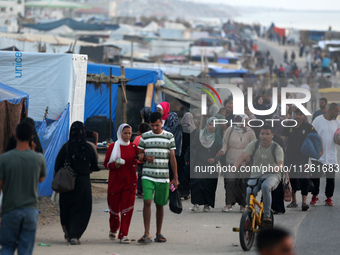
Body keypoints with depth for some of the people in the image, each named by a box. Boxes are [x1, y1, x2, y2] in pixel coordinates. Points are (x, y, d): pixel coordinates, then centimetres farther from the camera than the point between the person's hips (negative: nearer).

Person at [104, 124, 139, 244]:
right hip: (115, 181, -1)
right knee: (114, 207, 7)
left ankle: (123, 235, -7)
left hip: (130, 182, 1)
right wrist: (115, 165, -15)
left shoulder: (133, 147, 7)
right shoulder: (112, 147, 2)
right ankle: (114, 229, 35)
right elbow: (106, 163, 4)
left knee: (127, 209, -8)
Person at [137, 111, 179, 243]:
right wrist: (145, 157, -11)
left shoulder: (169, 137, 6)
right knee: (147, 202, -14)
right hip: (147, 176, -1)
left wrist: (175, 177, 4)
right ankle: (146, 234, -15)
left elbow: (172, 157, 7)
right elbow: (139, 155, 13)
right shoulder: (145, 137, 7)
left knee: (160, 205, 6)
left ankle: (159, 233, 17)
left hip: (163, 177, 1)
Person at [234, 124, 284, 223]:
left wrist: (277, 167, -47)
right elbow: (243, 156, -13)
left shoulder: (277, 148, -5)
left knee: (265, 186, -37)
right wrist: (234, 168, -32)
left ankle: (267, 215, -29)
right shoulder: (254, 145, 0)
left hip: (272, 175, -2)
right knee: (249, 192, -26)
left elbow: (280, 163, -21)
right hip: (256, 175, 2)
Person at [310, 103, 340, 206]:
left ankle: (329, 198, 12)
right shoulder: (318, 120, -4)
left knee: (331, 178, 2)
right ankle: (314, 197, 14)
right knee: (315, 176, -1)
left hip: (331, 156, 3)